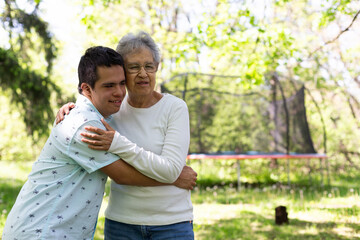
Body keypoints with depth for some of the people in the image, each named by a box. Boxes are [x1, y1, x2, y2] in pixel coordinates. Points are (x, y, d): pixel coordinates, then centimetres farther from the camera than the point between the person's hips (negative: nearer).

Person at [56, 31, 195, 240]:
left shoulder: (175, 108, -9)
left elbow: (170, 170, -19)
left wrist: (119, 145, -27)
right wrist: (67, 111, -5)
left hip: (171, 223, -3)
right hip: (121, 222, 3)